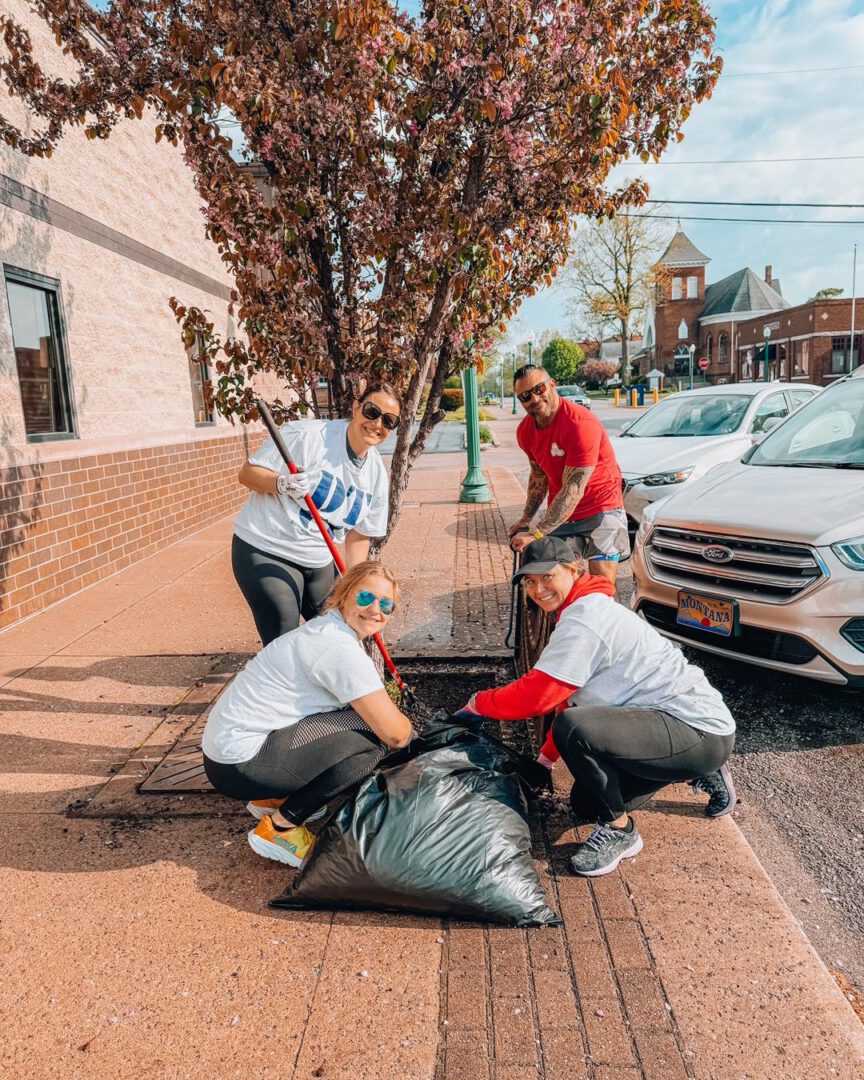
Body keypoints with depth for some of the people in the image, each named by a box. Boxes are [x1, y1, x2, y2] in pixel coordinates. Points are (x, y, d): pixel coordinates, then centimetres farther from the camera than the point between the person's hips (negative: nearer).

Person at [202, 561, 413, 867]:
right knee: (375, 738, -15)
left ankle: (272, 798, 15)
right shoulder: (341, 648, -21)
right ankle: (280, 828, -4)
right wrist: (407, 728, 2)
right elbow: (394, 733, -18)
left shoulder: (326, 630, 9)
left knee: (370, 716, 11)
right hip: (239, 765, -10)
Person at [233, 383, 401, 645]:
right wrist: (283, 484, -32)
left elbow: (359, 535, 10)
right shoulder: (307, 435, -17)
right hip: (265, 551, -6)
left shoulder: (377, 474, 3)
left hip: (318, 561, 7)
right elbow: (247, 474, -13)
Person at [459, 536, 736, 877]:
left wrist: (478, 703, -5)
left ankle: (619, 831, -6)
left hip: (700, 731, -11)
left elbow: (536, 695, -21)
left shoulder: (583, 620, -20)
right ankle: (702, 772, 25)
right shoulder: (592, 611, 13)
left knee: (574, 728, -31)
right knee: (586, 804, 15)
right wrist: (545, 759, 20)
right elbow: (567, 695, 19)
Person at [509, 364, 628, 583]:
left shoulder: (581, 424, -24)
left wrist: (536, 534, -31)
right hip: (560, 513, 6)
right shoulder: (525, 431, -1)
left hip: (601, 509, -6)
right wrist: (526, 519, 3)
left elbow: (573, 491, -28)